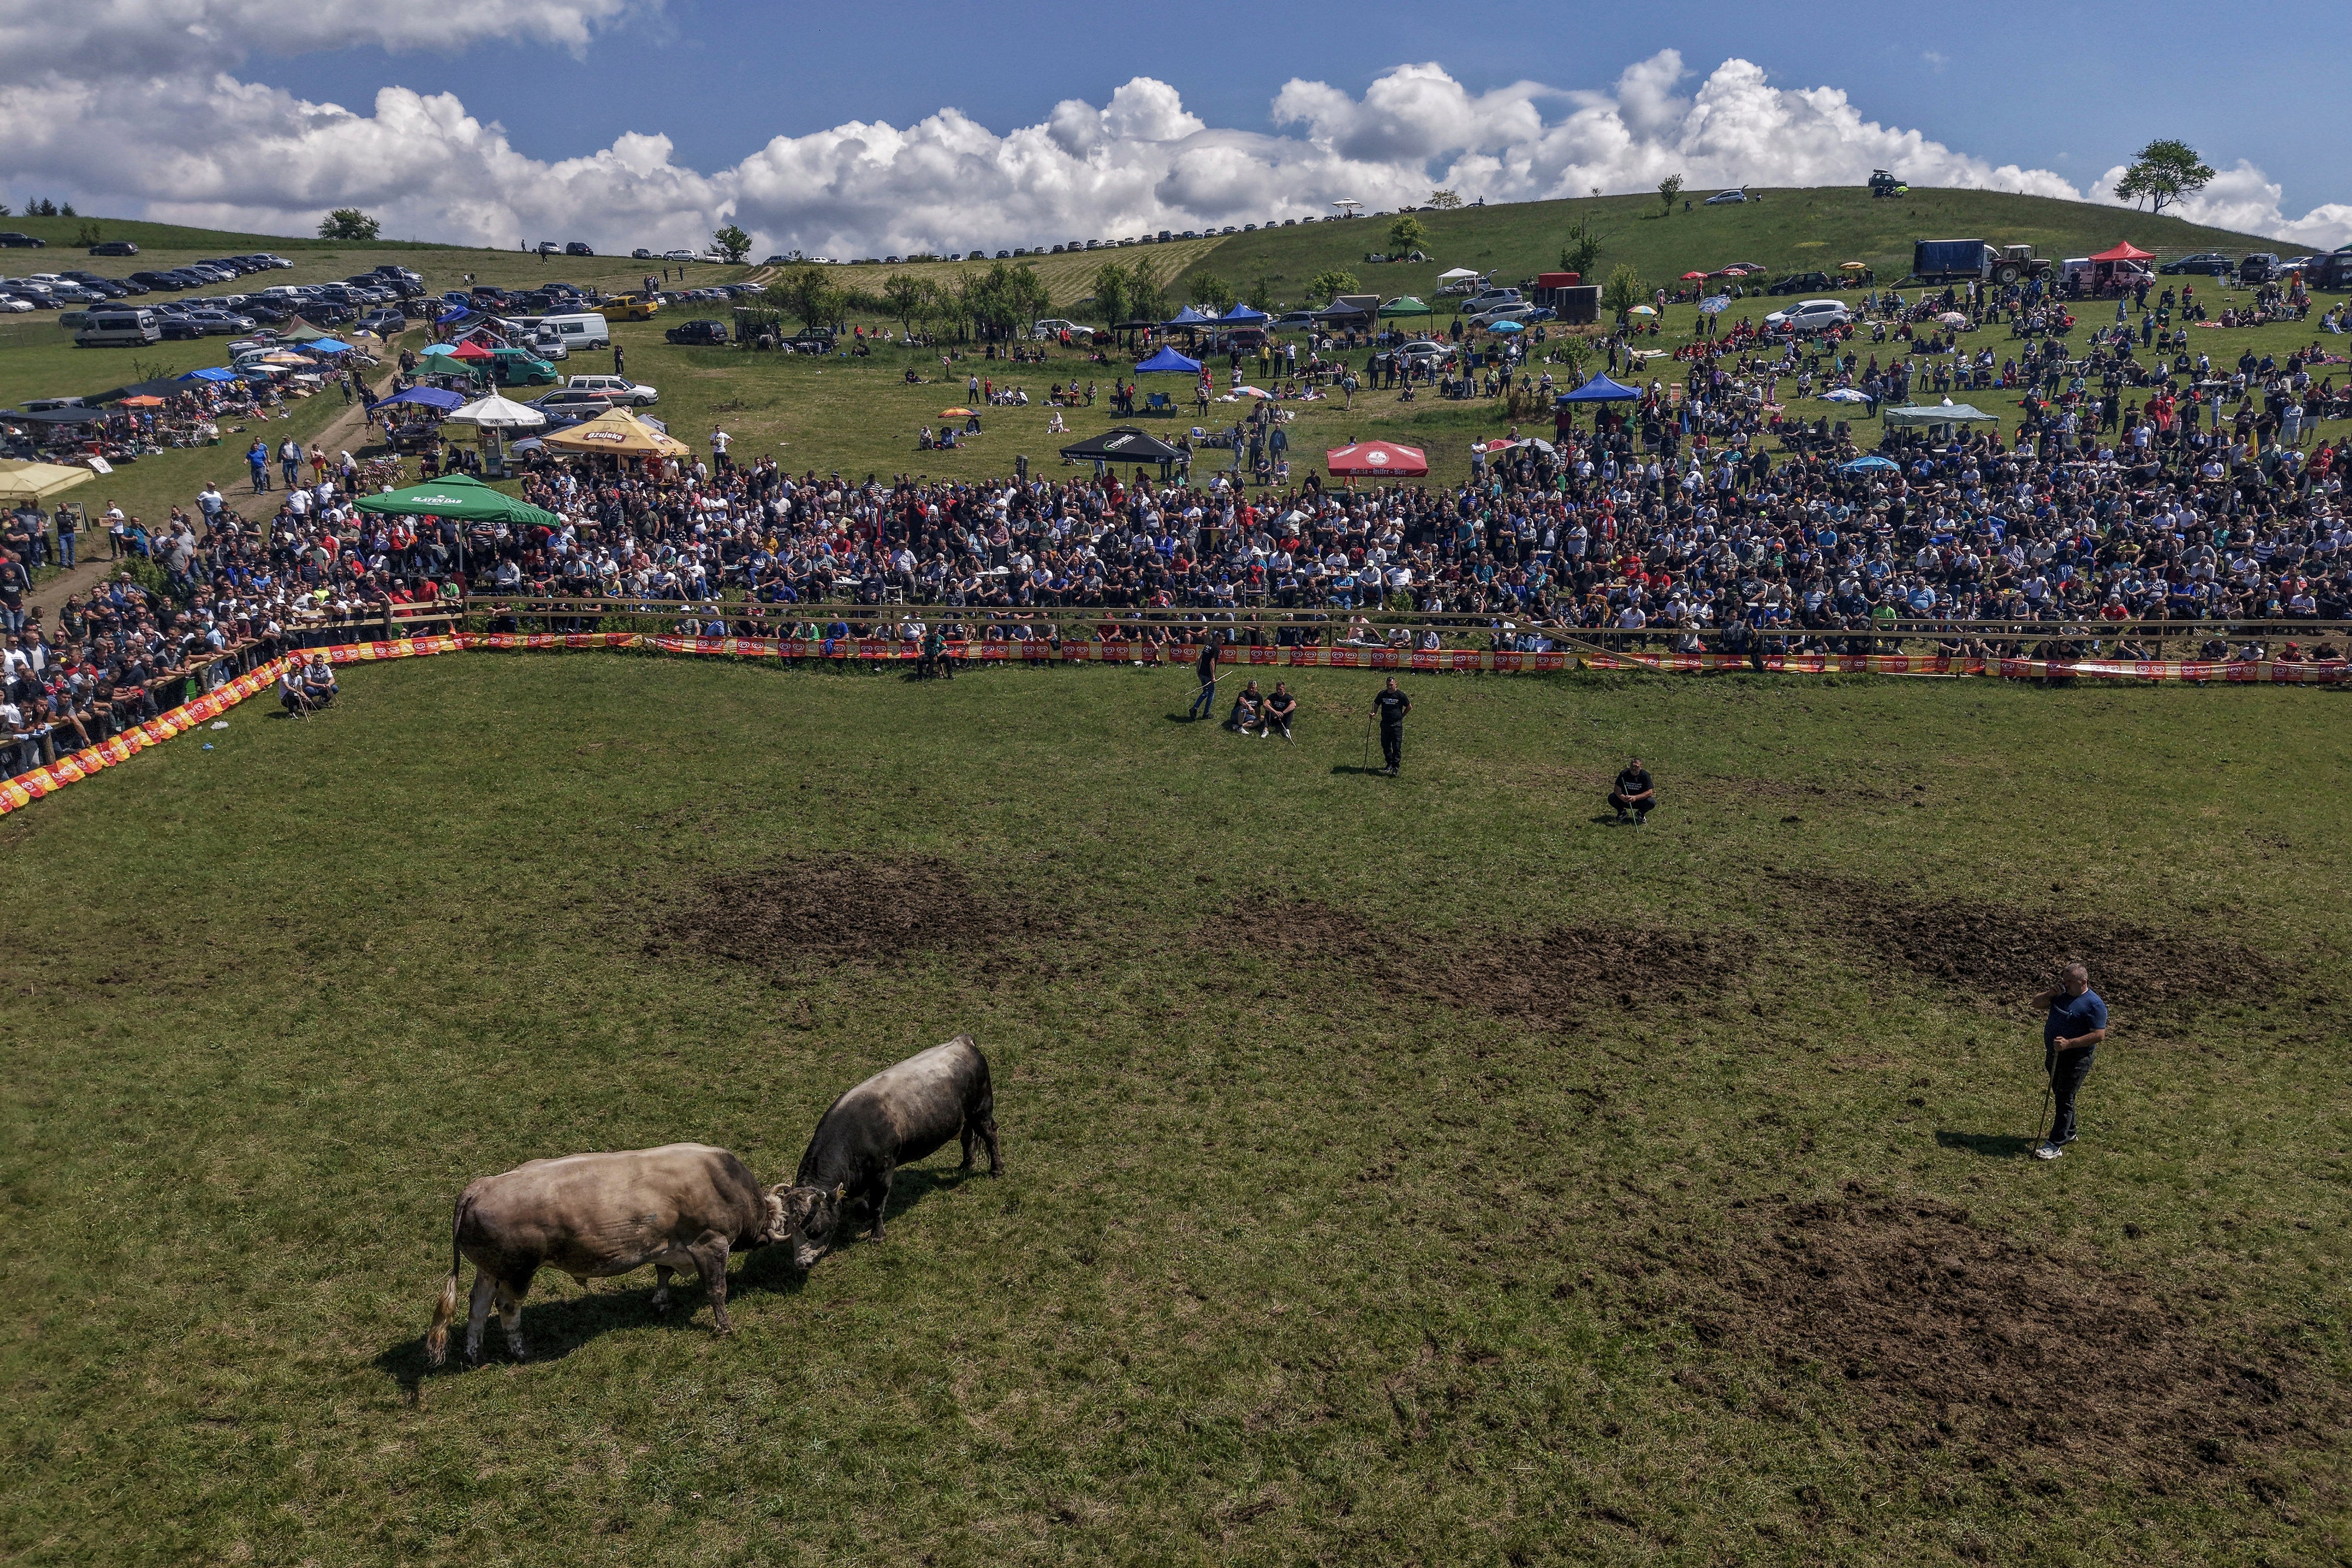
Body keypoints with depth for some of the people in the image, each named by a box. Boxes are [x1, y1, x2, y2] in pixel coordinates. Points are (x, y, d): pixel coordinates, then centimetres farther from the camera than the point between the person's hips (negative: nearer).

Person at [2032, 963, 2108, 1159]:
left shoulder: (2094, 1005, -18)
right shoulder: (2061, 993, 4)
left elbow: (2099, 1035, -22)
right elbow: (2036, 1003, 8)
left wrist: (2069, 1044, -28)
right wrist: (2051, 993, -12)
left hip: (2076, 1060, -8)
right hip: (2054, 1055, 8)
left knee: (2065, 1099, -5)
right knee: (2060, 1096, 20)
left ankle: (2056, 1145, -2)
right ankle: (2069, 1133, 38)